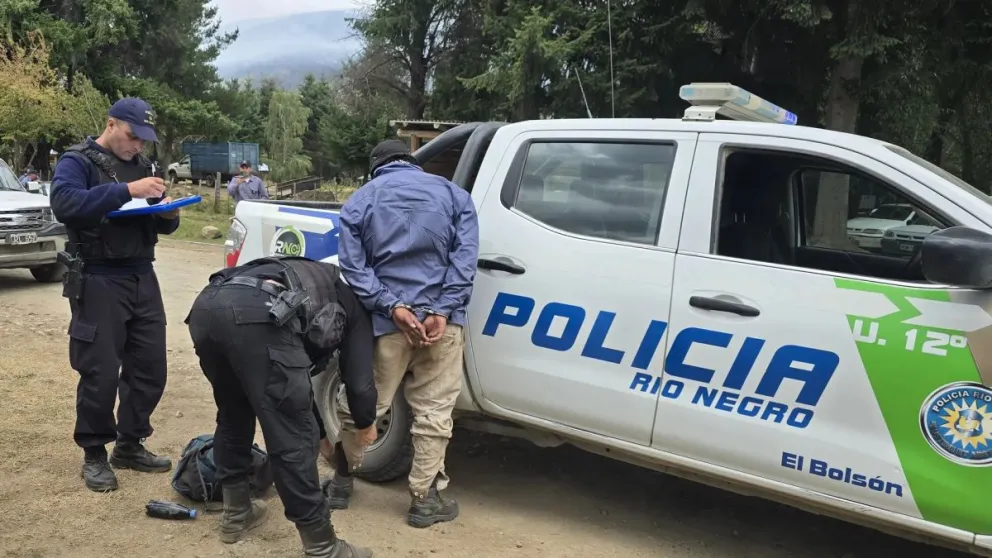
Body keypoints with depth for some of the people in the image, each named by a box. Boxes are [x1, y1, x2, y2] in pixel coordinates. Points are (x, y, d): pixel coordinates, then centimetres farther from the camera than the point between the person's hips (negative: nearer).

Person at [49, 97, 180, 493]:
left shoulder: (141, 164, 14)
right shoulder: (77, 161, -5)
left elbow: (159, 225, 17)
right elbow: (64, 204, -25)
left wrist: (168, 214, -7)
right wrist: (125, 190, -31)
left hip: (142, 278, 6)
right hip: (98, 282, -6)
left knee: (150, 368, 8)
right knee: (100, 373, -3)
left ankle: (129, 445, 24)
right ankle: (94, 455, 15)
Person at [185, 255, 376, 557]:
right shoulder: (354, 304, 29)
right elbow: (358, 378, 20)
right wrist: (366, 424, 41)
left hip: (207, 305, 7)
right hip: (259, 315, -7)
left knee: (233, 415, 28)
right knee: (293, 437, 3)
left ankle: (236, 514, 41)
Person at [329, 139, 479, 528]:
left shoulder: (359, 201, 12)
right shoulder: (453, 193, 12)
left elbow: (353, 266, -2)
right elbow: (465, 257, -3)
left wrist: (392, 308, -10)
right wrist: (442, 311, -11)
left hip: (385, 320, 1)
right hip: (440, 318, 0)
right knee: (433, 411, 8)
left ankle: (342, 481, 32)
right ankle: (424, 499, 15)